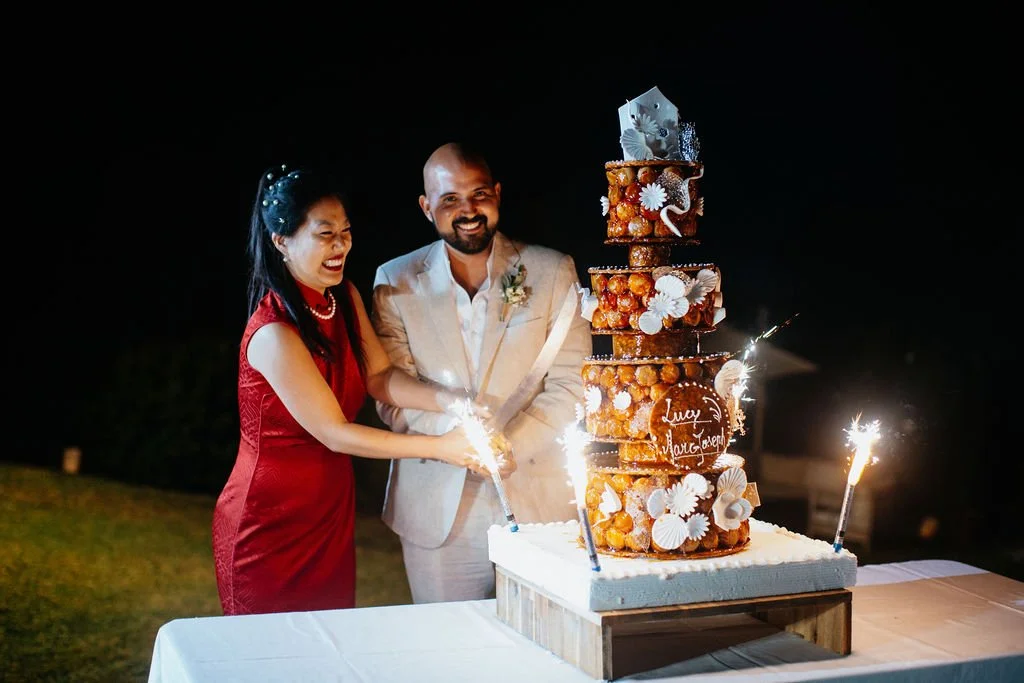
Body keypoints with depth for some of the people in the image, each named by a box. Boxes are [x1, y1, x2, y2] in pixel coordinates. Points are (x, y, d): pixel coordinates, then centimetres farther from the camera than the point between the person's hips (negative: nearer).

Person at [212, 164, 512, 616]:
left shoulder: (344, 296, 1)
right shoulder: (274, 334, -25)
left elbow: (379, 377, -2)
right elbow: (334, 433, -20)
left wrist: (450, 401, -21)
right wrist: (441, 448, -19)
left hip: (331, 511, 7)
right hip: (271, 524, -7)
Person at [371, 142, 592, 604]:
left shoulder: (553, 271, 2)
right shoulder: (396, 281, 4)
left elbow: (570, 388, -2)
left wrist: (507, 446, -15)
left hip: (536, 501, 0)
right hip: (436, 511, 1)